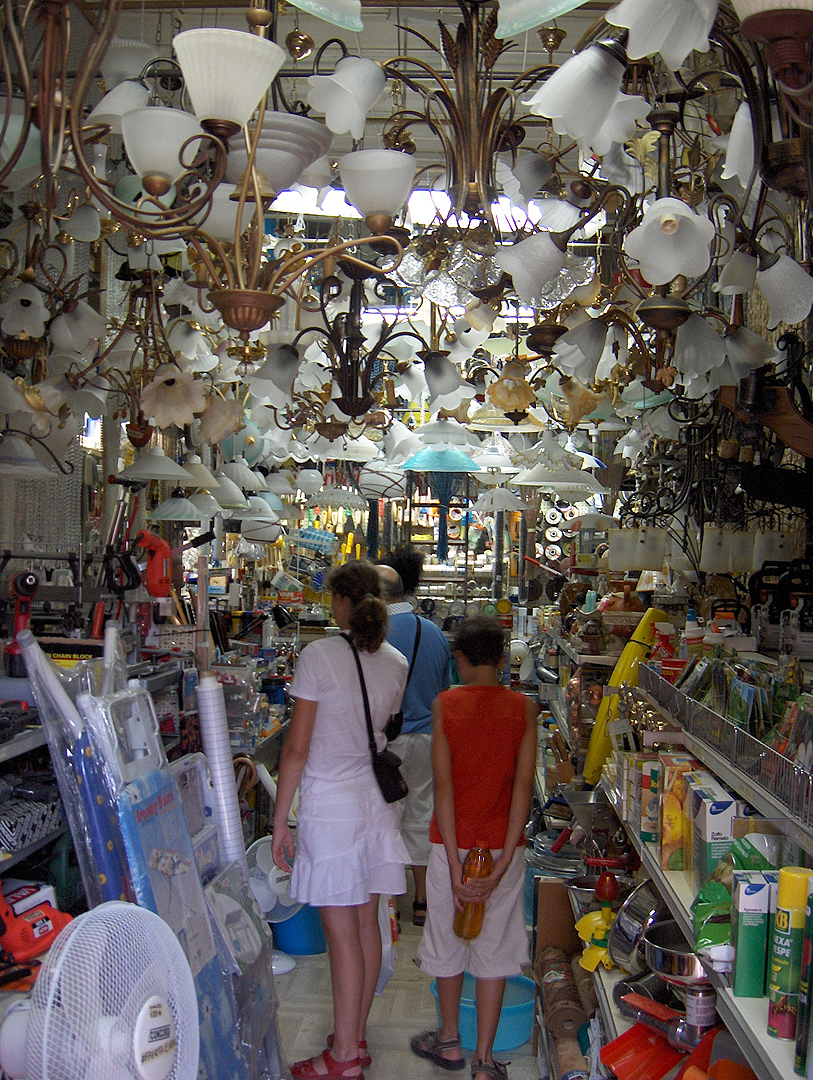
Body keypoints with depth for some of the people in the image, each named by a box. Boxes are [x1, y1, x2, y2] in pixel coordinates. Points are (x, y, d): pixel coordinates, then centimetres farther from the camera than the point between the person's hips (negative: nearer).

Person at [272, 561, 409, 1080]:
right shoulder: (397, 662, 3)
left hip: (329, 803, -6)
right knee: (366, 922, 15)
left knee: (341, 931, 2)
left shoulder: (320, 656, -14)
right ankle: (358, 1037, 29)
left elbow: (297, 748, -13)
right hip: (378, 798, 6)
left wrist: (280, 819, -6)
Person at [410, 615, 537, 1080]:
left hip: (451, 843, 0)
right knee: (494, 947, 11)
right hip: (503, 846, 1)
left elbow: (444, 786, -13)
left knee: (449, 940, 17)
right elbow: (523, 787, -11)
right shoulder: (524, 708, -6)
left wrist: (455, 867, -11)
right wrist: (501, 866, -11)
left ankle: (450, 1042, 34)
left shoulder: (446, 704, -9)